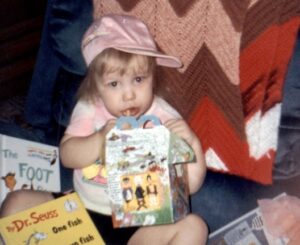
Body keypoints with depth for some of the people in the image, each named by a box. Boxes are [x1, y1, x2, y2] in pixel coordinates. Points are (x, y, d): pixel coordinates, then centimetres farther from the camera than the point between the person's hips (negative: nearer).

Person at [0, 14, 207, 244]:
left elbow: (190, 186, -9)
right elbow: (67, 156, -10)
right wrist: (100, 140, -26)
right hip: (82, 210, 2)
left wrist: (192, 143, -26)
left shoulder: (163, 118, -8)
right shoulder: (89, 109, -2)